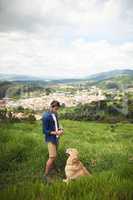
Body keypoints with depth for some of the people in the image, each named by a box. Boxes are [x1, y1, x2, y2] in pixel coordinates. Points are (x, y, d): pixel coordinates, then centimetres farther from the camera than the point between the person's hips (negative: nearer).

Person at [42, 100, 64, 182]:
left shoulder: (55, 114, 4)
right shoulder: (46, 116, -20)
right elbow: (45, 131, -18)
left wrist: (60, 129, -2)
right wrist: (56, 132, -25)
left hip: (56, 138, 8)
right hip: (50, 139, -8)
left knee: (54, 156, 18)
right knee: (52, 157, -11)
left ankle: (52, 169, 35)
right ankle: (45, 175, -1)